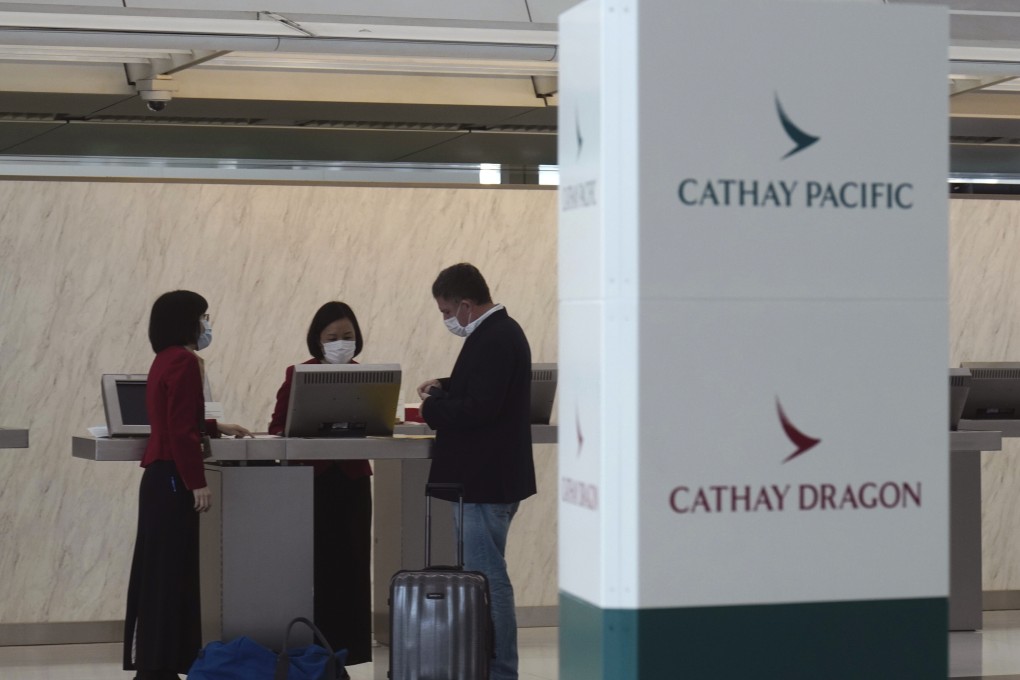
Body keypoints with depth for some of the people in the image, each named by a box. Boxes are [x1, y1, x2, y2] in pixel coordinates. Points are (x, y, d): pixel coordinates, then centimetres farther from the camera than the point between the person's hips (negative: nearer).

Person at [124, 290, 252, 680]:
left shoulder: (166, 361, 16)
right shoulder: (184, 362, -14)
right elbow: (181, 431, -20)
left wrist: (217, 428, 28)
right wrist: (198, 483, -19)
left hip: (159, 476, 10)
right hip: (173, 478, -10)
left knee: (159, 570, 12)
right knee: (170, 570, -7)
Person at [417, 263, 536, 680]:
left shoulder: (494, 340, -18)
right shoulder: (499, 332, 14)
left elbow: (480, 408, -25)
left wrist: (432, 408, -12)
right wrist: (444, 388, 12)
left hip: (486, 484, -11)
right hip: (489, 478, 11)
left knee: (488, 579, -8)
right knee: (486, 577, 15)